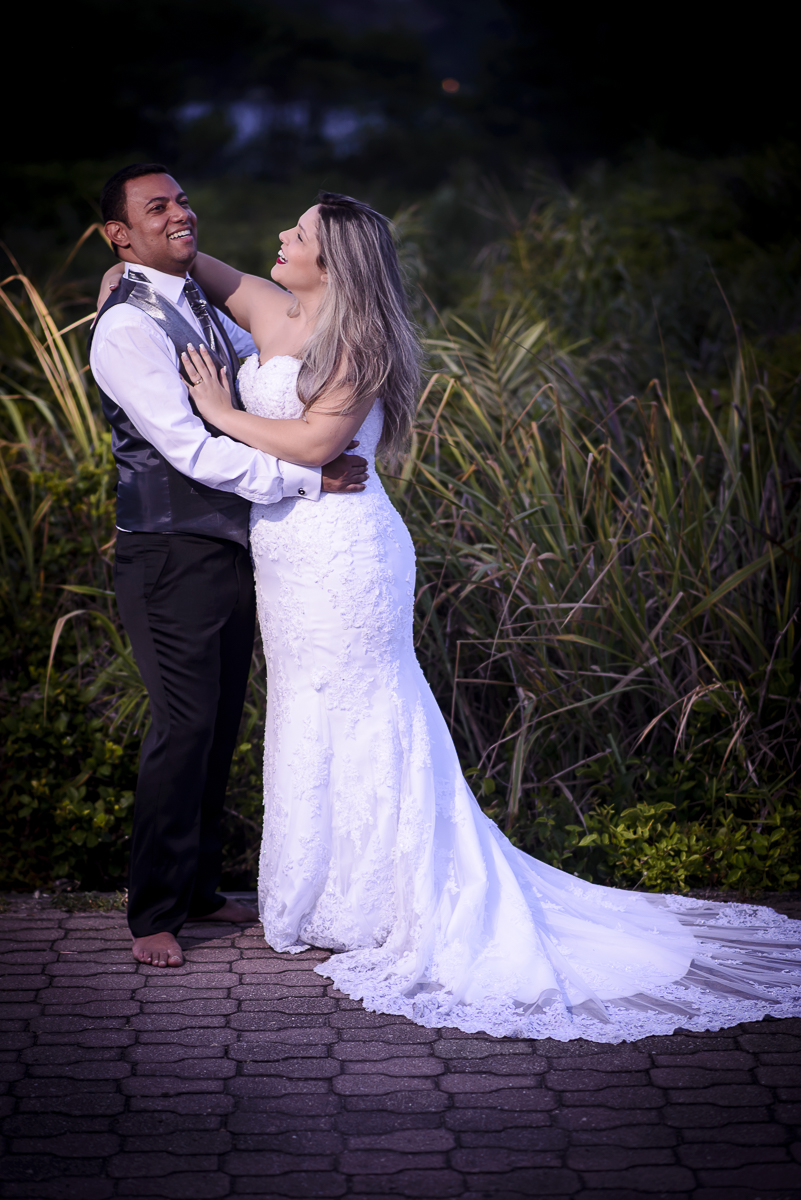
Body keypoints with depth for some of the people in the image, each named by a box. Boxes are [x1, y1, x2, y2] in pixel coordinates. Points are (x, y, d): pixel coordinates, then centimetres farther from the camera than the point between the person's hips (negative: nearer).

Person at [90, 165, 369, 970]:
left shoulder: (204, 310, 14)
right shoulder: (127, 327, -15)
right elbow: (190, 449, -21)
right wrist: (308, 478, -21)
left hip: (228, 551, 9)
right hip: (171, 561, -8)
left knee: (220, 727, 14)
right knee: (183, 730, -5)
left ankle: (197, 888, 28)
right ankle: (154, 915, 8)